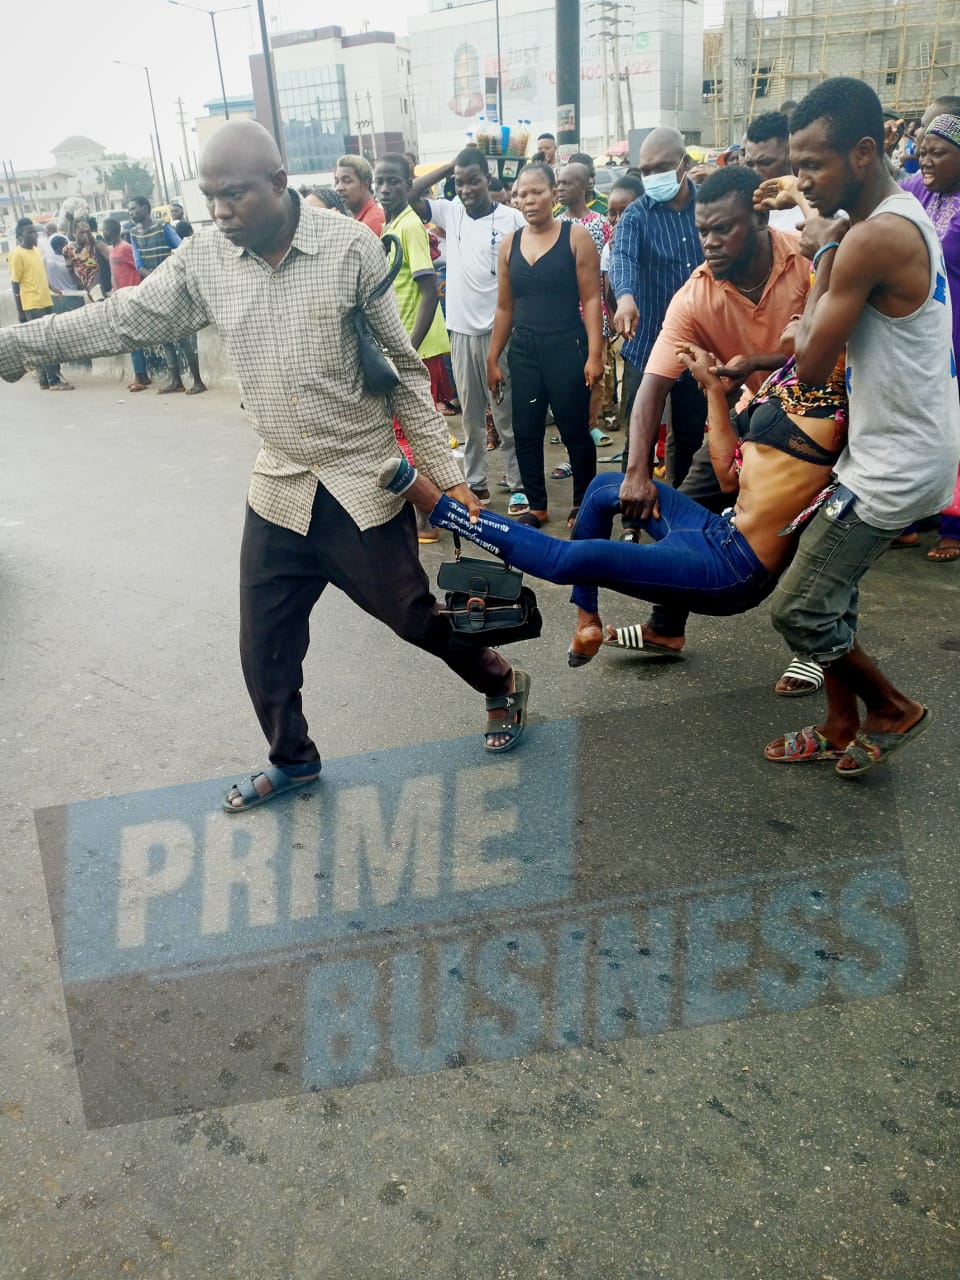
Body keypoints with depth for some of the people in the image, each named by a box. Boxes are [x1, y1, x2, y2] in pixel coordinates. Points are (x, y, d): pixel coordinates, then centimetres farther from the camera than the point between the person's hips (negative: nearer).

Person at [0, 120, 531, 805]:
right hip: (279, 491, 4)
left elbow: (404, 368, -8)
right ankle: (292, 760, 38)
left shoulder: (351, 247, -13)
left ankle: (502, 683, 37)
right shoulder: (204, 259, -2)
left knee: (417, 618, 7)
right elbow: (126, 318, 8)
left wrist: (449, 476, -9)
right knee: (264, 649, 12)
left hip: (362, 485, -4)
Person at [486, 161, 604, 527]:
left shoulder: (576, 236, -3)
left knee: (575, 430, 3)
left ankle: (583, 503, 20)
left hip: (567, 347, -4)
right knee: (526, 432, 6)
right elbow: (505, 307, 12)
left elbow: (591, 299, -7)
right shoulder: (509, 243, 8)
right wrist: (493, 359, 11)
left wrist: (594, 354, -14)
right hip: (523, 350, 4)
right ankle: (536, 505, 20)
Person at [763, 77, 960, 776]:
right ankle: (841, 729, 29)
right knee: (830, 586, 17)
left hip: (897, 463, -10)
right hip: (904, 445, 10)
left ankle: (893, 709, 19)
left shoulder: (872, 237, -23)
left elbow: (811, 364, -17)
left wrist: (824, 254, -5)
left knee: (796, 609, -2)